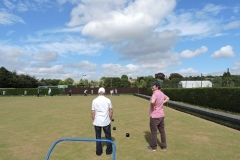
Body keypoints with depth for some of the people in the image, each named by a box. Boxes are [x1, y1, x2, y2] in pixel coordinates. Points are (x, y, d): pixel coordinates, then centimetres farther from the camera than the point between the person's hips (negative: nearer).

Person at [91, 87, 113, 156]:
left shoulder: (94, 101, -5)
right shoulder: (108, 100, -4)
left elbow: (93, 112, -3)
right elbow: (111, 111, -1)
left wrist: (93, 120, 10)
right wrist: (110, 119, 11)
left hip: (97, 122, 0)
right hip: (106, 122, 0)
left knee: (98, 137, 13)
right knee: (108, 136, 14)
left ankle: (98, 152, 22)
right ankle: (109, 151, 24)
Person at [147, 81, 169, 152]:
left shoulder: (155, 94, -22)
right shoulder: (161, 93, 6)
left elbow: (152, 102, -41)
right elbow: (167, 98, 25)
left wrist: (153, 107, -21)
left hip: (154, 116, -8)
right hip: (161, 115, 8)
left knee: (154, 131, 7)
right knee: (162, 131, 15)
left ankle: (153, 146, 22)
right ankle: (164, 146, 26)